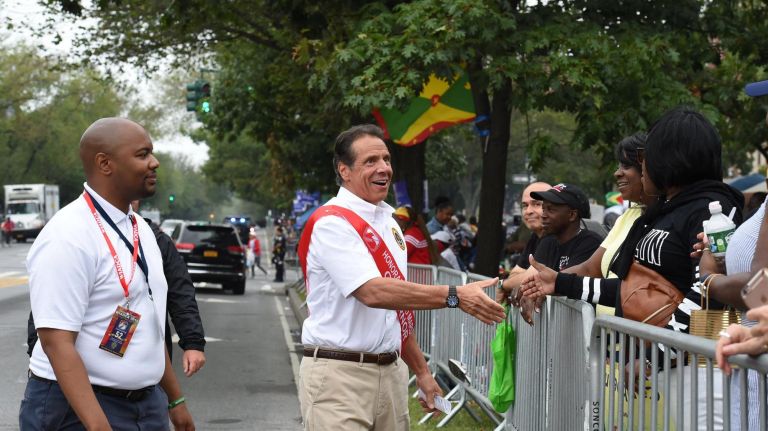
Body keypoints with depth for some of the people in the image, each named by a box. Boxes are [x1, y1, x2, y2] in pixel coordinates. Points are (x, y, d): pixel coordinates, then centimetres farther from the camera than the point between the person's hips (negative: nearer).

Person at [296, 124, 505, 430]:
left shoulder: (388, 222, 15)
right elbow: (373, 292, -25)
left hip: (390, 370, 8)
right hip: (339, 372, -8)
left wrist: (421, 371, 19)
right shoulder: (331, 223, -12)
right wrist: (455, 296, -28)